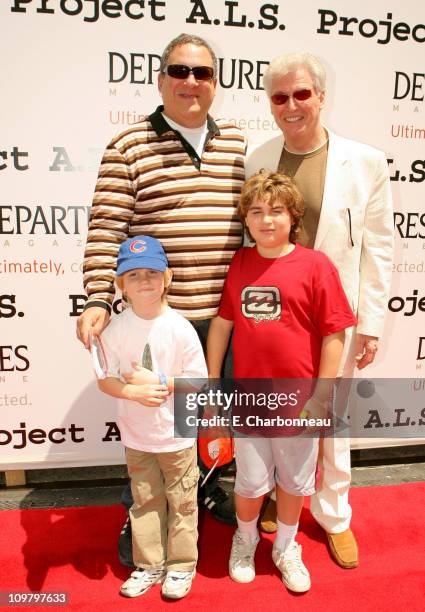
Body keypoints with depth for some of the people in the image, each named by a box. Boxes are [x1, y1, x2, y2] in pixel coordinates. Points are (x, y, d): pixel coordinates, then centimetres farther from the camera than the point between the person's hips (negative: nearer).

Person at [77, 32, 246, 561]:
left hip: (224, 313, 4)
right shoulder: (129, 147, -3)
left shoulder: (239, 145, 9)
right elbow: (106, 229, -8)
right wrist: (98, 299, -17)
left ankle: (206, 487, 47)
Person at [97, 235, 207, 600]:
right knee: (145, 502, 18)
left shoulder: (180, 329, -16)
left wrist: (161, 383, -23)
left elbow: (199, 381, -12)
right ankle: (149, 565, 38)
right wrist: (134, 392, -23)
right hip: (136, 436, 2)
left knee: (182, 502, 14)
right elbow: (104, 380, -6)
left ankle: (181, 565, 35)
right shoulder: (115, 330, -9)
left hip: (177, 436, -2)